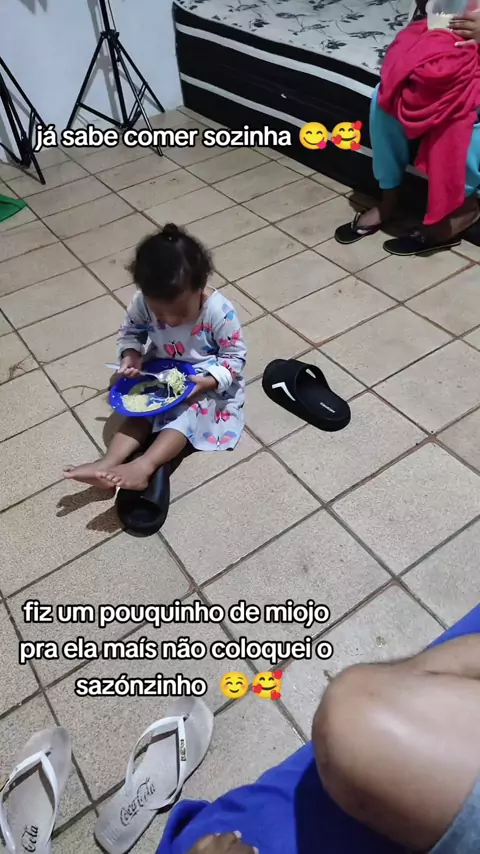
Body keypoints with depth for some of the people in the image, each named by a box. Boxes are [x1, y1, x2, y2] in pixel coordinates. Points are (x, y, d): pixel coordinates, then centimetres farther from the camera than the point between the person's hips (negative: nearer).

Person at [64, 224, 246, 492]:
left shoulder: (220, 311, -29)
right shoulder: (144, 302, -18)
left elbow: (235, 356, -18)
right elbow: (131, 331, 2)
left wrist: (208, 381, -33)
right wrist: (131, 354, -19)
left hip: (209, 382, -4)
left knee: (187, 410, -28)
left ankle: (144, 465, -40)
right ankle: (109, 463, -26)